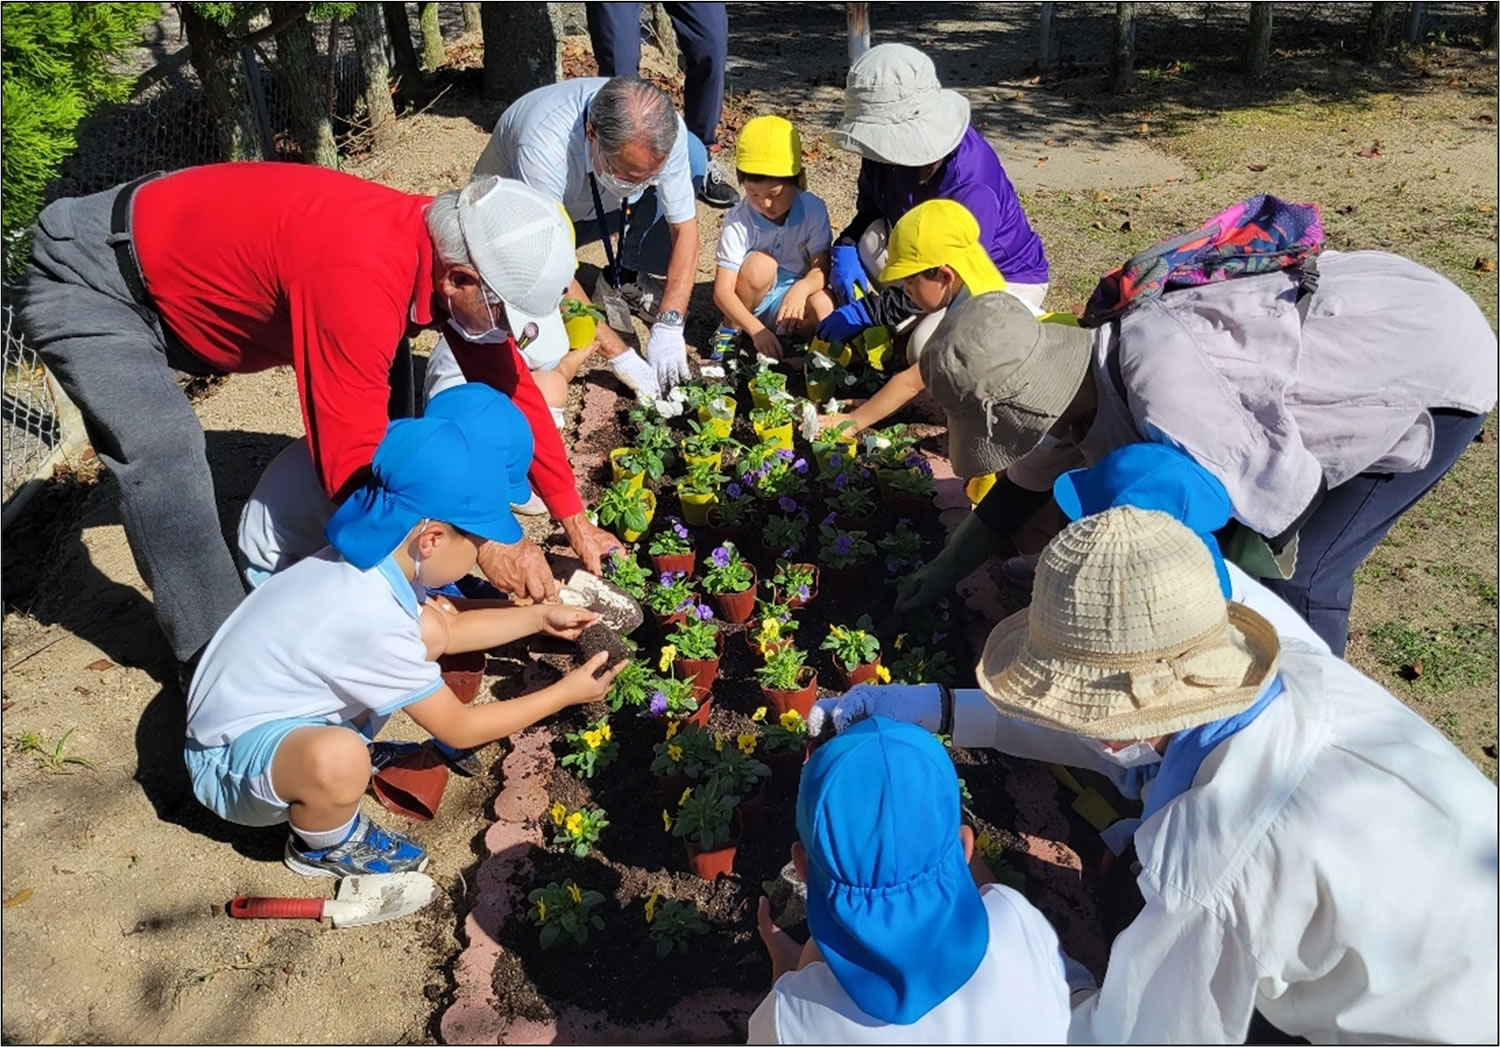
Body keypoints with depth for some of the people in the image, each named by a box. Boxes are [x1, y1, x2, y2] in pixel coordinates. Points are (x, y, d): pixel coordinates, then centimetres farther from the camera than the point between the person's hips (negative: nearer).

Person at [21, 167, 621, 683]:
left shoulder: (449, 247, -14)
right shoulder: (361, 279, -41)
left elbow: (510, 387, -4)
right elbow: (354, 467, -38)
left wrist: (574, 520, -3)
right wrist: (482, 547, -31)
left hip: (180, 272, 8)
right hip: (88, 283, -8)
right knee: (165, 450, -27)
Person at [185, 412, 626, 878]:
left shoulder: (368, 555, -10)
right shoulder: (373, 619, -34)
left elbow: (448, 628, 11)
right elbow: (458, 729, -20)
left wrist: (539, 617, 7)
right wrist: (566, 693, -12)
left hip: (276, 706, 8)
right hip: (232, 757, -8)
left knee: (429, 629, 0)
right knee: (337, 760, -39)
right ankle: (324, 845, -3)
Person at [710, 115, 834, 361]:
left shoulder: (813, 210, -15)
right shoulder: (738, 221, -20)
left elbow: (822, 268, -15)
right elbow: (722, 291, -24)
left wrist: (801, 289, -39)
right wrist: (756, 329, -38)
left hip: (794, 295, 1)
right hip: (751, 300, 0)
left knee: (823, 307, -30)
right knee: (761, 265, -32)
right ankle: (730, 329, -8)